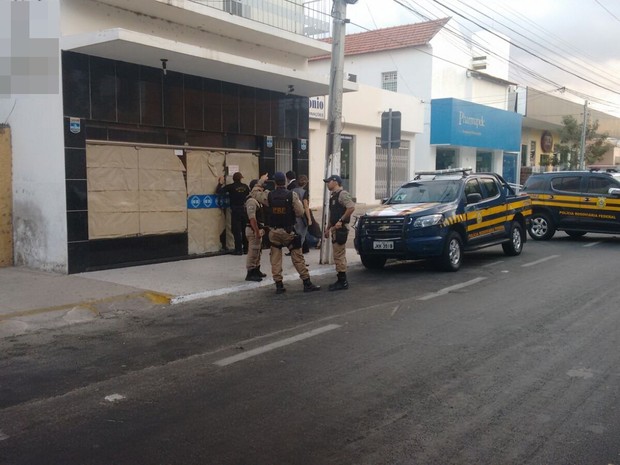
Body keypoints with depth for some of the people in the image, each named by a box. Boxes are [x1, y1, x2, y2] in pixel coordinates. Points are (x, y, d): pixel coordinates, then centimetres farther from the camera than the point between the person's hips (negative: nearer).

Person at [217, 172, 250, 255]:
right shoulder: (245, 186, 2)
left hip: (235, 210, -4)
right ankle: (246, 248, 18)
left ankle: (239, 249, -3)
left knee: (236, 230, -1)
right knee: (244, 229, 12)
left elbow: (219, 191, -10)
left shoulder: (230, 187, -8)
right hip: (244, 210, 4)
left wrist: (220, 183, 5)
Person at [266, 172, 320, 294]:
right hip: (288, 231, -2)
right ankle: (307, 283, 6)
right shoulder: (292, 195, -10)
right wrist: (299, 202, 9)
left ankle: (278, 285, 9)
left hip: (273, 231, 2)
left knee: (275, 258, 9)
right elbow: (300, 212, -11)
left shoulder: (269, 196, -4)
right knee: (297, 257, 4)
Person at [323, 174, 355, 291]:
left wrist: (341, 221, -22)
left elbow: (351, 208, -24)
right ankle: (341, 281, 20)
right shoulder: (333, 195, 19)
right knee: (338, 256, 13)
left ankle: (343, 282, -5)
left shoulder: (343, 194, -11)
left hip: (341, 228, -10)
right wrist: (328, 228, 20)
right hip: (335, 229, 10)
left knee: (339, 256, -9)